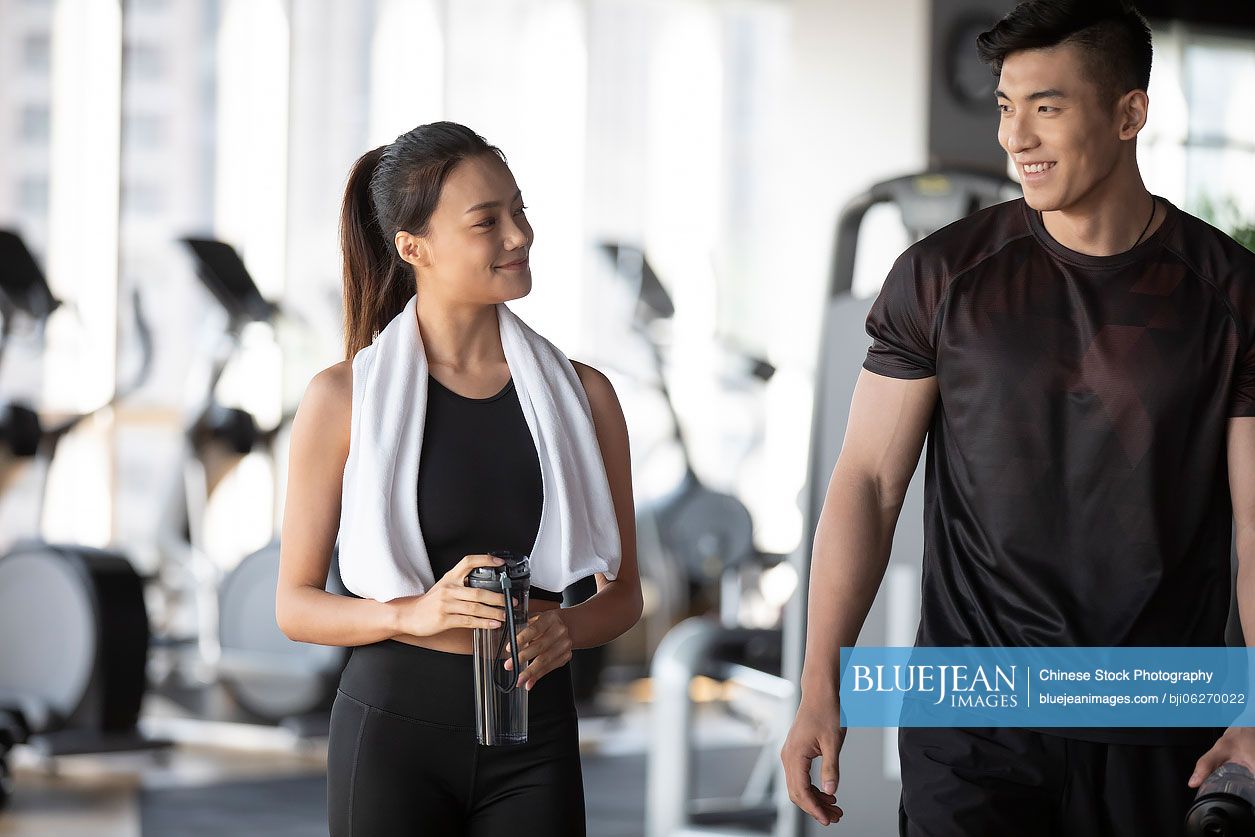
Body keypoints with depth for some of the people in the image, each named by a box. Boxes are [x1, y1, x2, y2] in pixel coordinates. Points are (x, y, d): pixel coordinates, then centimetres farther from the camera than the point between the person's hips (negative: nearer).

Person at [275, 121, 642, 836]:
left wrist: (568, 628, -11)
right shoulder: (343, 398, -2)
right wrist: (414, 613, -17)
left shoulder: (582, 395, 3)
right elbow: (295, 605, 1)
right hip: (393, 730, -2)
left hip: (535, 740, 2)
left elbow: (623, 593, 11)